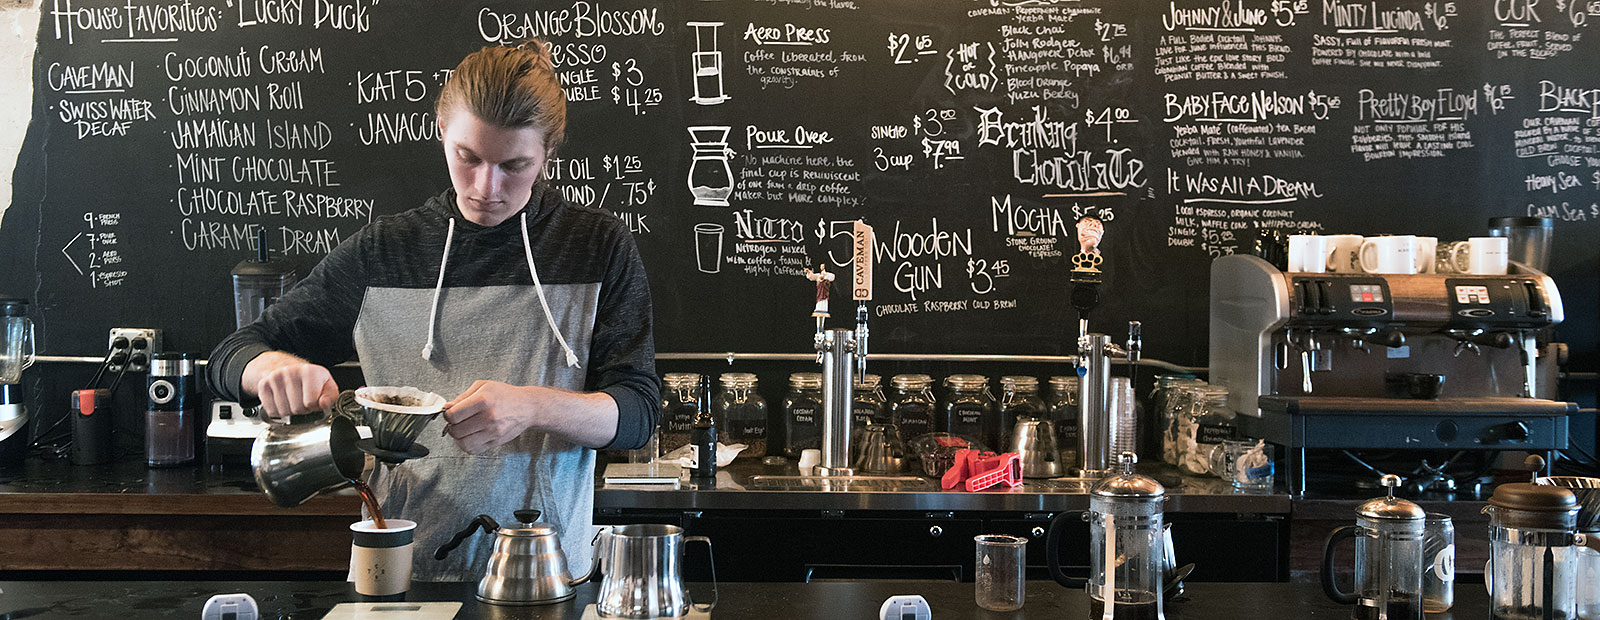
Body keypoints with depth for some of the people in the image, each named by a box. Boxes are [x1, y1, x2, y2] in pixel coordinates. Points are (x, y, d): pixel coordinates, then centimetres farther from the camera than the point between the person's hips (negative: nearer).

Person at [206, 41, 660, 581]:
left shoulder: (598, 247, 4)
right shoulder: (381, 252, 8)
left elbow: (637, 412, 0)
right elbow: (229, 360, 13)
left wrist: (532, 407, -19)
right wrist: (275, 368, -12)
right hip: (400, 568, 3)